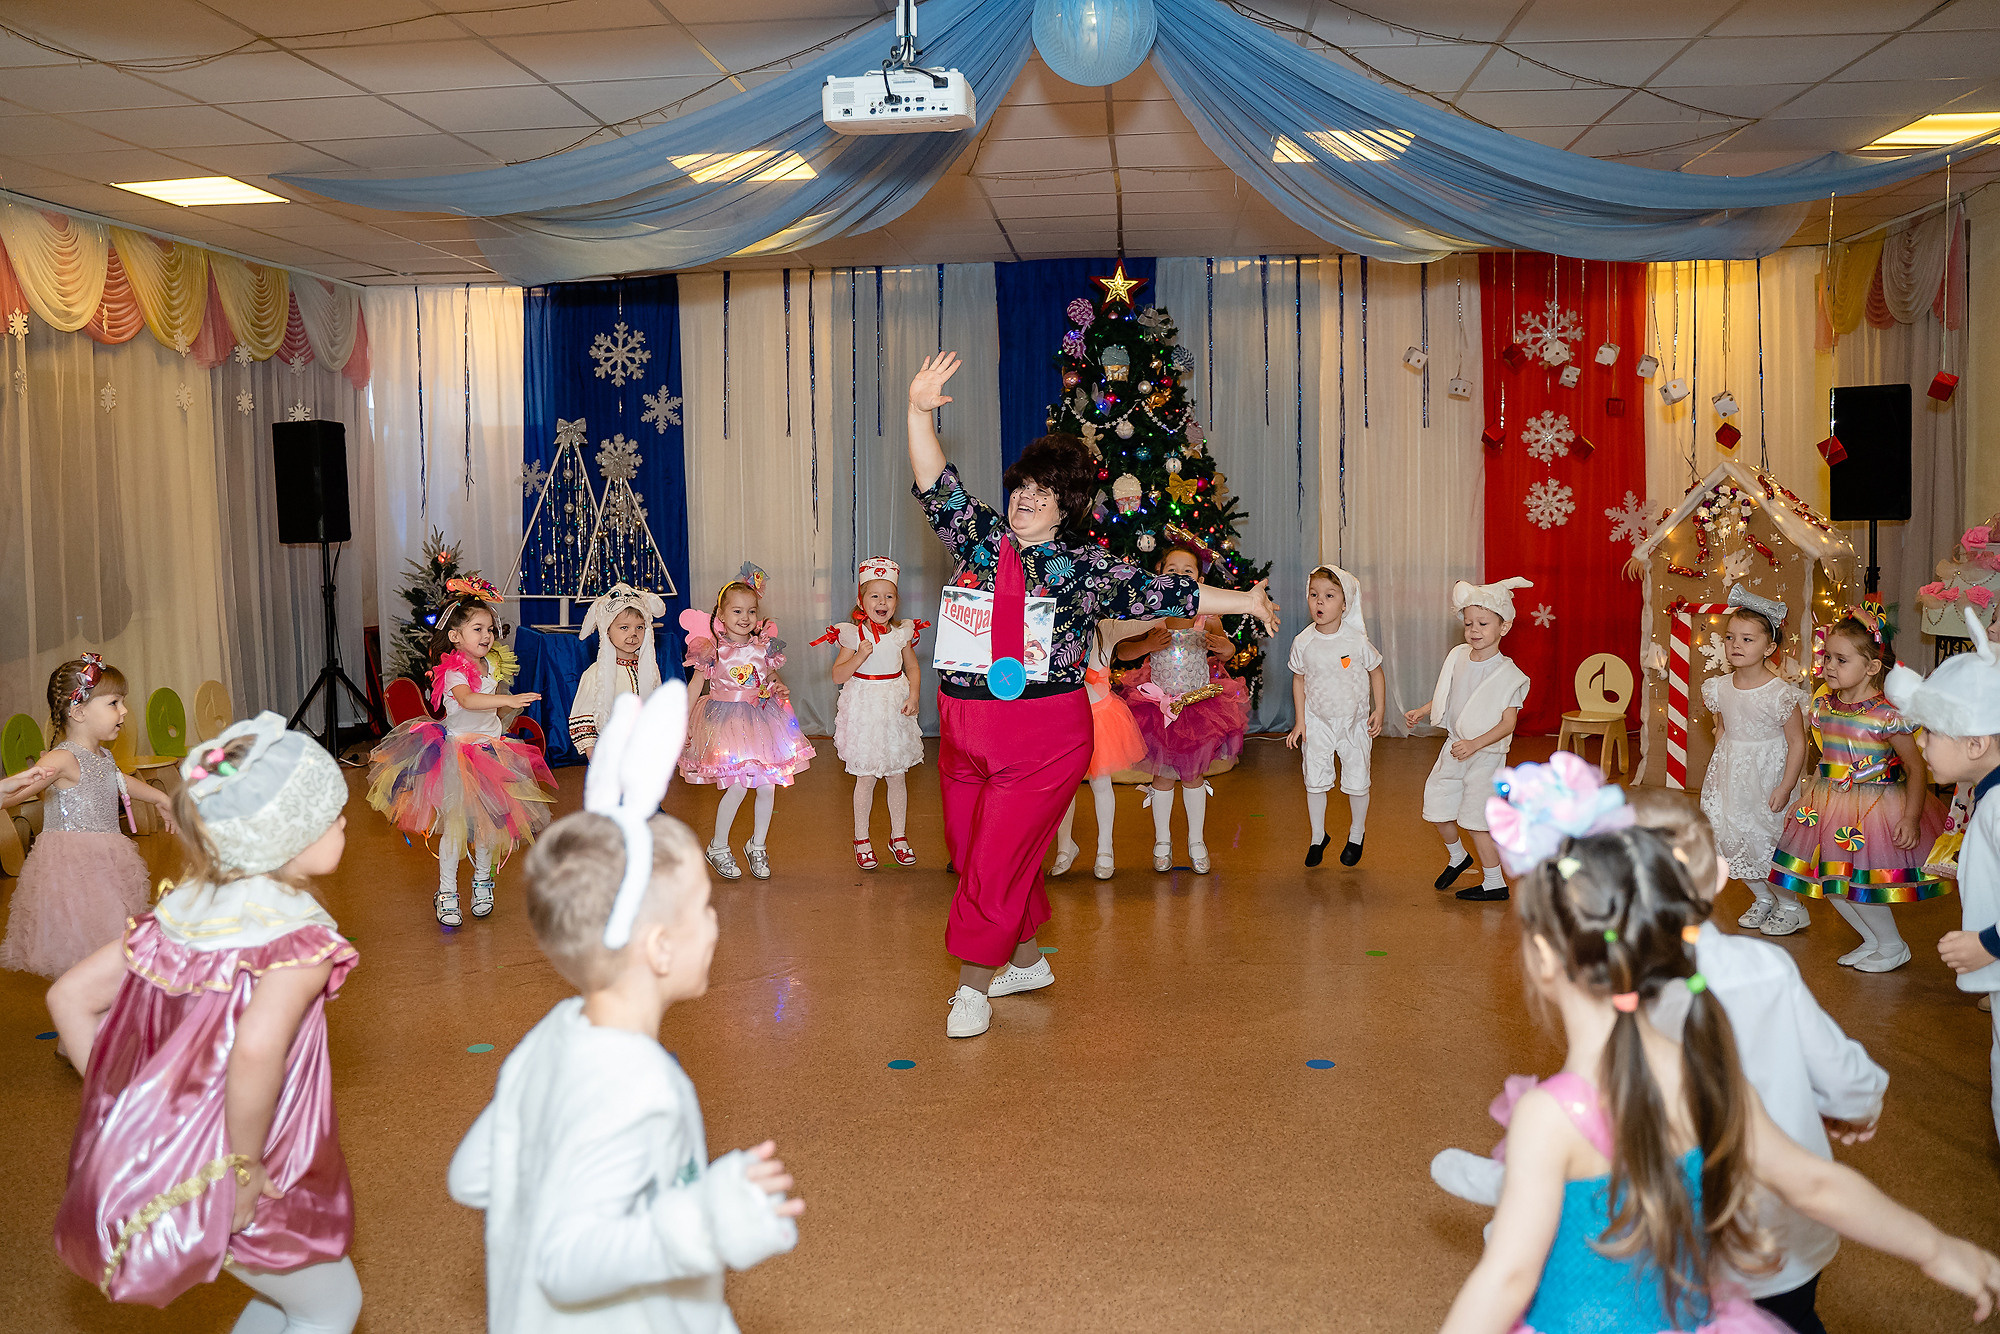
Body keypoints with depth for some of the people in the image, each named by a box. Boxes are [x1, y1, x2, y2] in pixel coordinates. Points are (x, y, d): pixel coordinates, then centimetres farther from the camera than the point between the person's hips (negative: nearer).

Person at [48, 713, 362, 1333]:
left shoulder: (183, 908, 2)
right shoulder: (299, 934, -23)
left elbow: (69, 994, 6)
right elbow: (256, 1049, -40)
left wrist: (128, 1110, 9)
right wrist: (245, 1165, -25)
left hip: (161, 1159, 8)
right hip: (226, 1183, -8)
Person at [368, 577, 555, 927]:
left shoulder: (490, 666, 6)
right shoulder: (453, 669, -19)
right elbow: (467, 700, -40)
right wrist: (508, 699, -50)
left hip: (489, 750, 7)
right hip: (456, 753, -7)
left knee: (487, 821, 11)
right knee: (455, 823, -5)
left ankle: (482, 881, 28)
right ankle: (446, 892, 5)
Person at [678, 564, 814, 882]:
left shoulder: (765, 647, 4)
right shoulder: (712, 649, -5)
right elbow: (696, 686, 3)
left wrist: (781, 691, -2)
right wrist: (685, 723, 1)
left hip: (762, 721, 4)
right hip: (726, 722, -4)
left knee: (767, 785, 2)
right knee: (737, 785, -11)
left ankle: (757, 845, 24)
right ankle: (718, 847, 10)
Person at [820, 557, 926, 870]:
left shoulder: (901, 634, 1)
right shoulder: (853, 635, -7)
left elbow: (913, 668, 13)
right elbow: (837, 676, -8)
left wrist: (913, 695, -3)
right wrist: (859, 657, -23)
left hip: (895, 709, 3)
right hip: (864, 711, -3)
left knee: (897, 776, 10)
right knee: (865, 778, 4)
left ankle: (899, 836, 23)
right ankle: (861, 839, 17)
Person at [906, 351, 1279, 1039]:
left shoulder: (1084, 565, 0)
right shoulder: (983, 538, 7)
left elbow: (1158, 592, 4)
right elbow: (938, 489, 1)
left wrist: (1242, 601, 4)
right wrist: (920, 412, -10)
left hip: (1043, 737, -4)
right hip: (964, 732, 5)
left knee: (997, 860, -4)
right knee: (973, 856, 14)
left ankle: (972, 985, 11)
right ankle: (1027, 961, 34)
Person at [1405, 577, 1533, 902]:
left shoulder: (1507, 674, -17)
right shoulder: (1457, 657, 1)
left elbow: (1508, 723, -19)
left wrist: (1474, 744, -28)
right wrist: (1420, 712, 6)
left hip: (1485, 754, -6)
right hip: (1453, 748, 7)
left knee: (1474, 818, -3)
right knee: (1437, 805, 12)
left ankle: (1495, 883, 12)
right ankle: (1457, 857, 39)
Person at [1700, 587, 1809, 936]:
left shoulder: (1780, 694, -19)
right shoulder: (1720, 688, -2)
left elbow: (1797, 743, -14)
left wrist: (1785, 788, -16)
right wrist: (1719, 771, 9)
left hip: (1768, 775, -6)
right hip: (1733, 776, 6)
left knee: (1769, 841, -1)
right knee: (1733, 837, 11)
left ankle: (1790, 907, 22)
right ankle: (1762, 898, 33)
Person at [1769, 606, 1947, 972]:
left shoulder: (1887, 715, -20)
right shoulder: (1824, 705, 0)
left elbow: (1915, 767, -14)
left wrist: (1911, 818, -18)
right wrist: (1810, 793, 15)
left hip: (1875, 805, -7)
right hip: (1830, 803, 7)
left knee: (1858, 885, -3)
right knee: (1827, 880, 12)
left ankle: (1893, 948, 23)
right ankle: (1872, 940, 34)